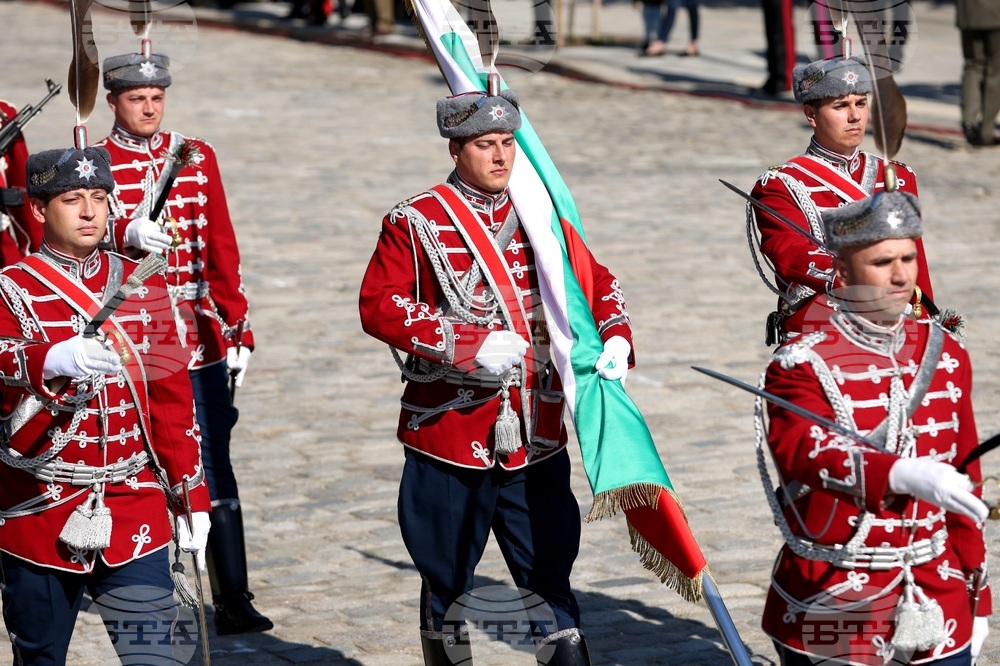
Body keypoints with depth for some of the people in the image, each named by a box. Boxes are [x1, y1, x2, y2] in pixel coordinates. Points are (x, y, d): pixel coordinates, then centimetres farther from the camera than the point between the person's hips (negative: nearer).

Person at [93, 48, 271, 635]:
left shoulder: (199, 157, 9)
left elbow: (223, 251, 9)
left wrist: (237, 330, 4)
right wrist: (126, 234, -39)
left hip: (200, 342, 2)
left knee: (215, 469, -1)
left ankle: (234, 600, -1)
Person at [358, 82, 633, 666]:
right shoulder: (416, 223, -3)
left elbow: (597, 283, 16)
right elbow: (379, 306, -12)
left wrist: (615, 338, -6)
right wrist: (471, 345, -20)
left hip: (535, 437, 3)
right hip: (448, 436, -3)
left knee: (550, 578, 1)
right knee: (447, 580, 9)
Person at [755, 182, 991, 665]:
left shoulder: (945, 356, 8)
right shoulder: (804, 364, -10)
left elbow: (964, 482, 13)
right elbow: (800, 450, -29)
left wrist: (977, 599, 14)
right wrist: (903, 474, -46)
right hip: (833, 612, -4)